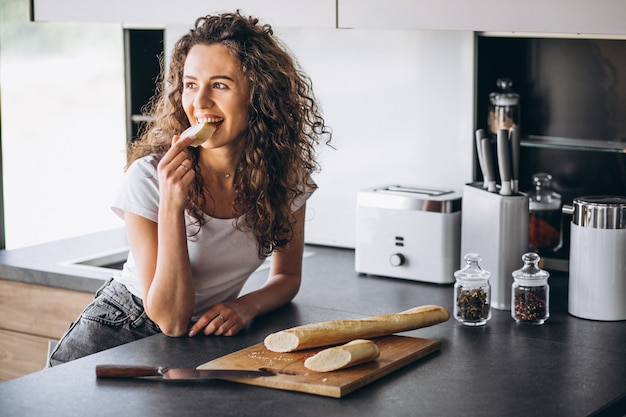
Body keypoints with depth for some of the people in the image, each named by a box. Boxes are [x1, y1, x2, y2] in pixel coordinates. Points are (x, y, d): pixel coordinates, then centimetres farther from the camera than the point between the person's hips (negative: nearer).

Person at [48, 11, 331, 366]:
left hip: (206, 336, 4)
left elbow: (287, 276, 8)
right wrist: (172, 202, -33)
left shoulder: (287, 175, -10)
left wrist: (248, 305, -15)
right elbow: (171, 320, -23)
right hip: (117, 335, -3)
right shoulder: (149, 177, -21)